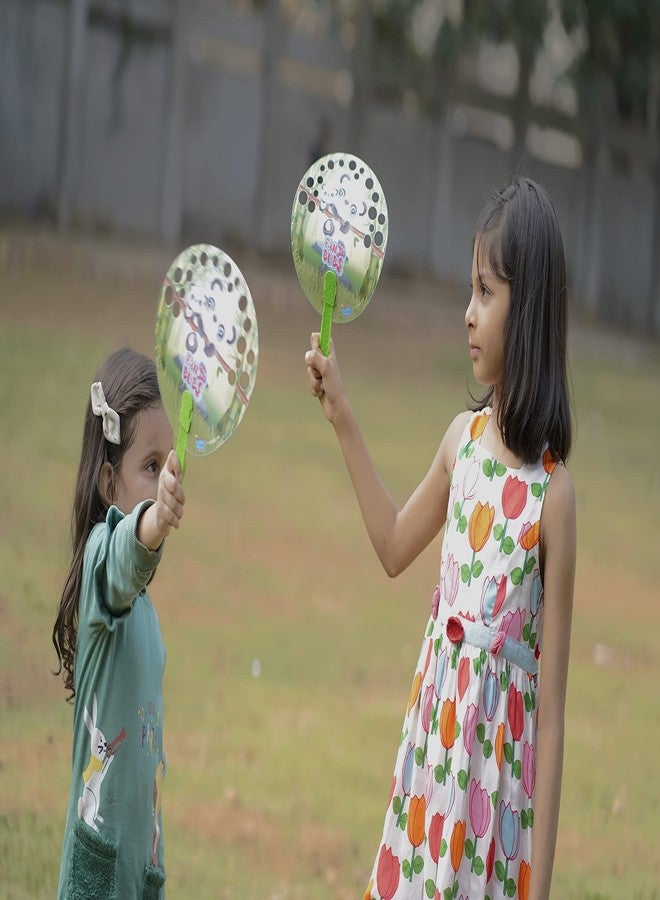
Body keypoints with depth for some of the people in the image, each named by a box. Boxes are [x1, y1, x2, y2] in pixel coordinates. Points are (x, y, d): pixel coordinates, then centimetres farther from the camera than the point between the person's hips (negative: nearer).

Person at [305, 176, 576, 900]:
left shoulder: (551, 490, -15)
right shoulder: (463, 437, 3)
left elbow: (552, 705, -14)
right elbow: (394, 547, 23)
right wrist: (343, 419, 17)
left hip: (500, 771, -6)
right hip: (431, 745, 6)